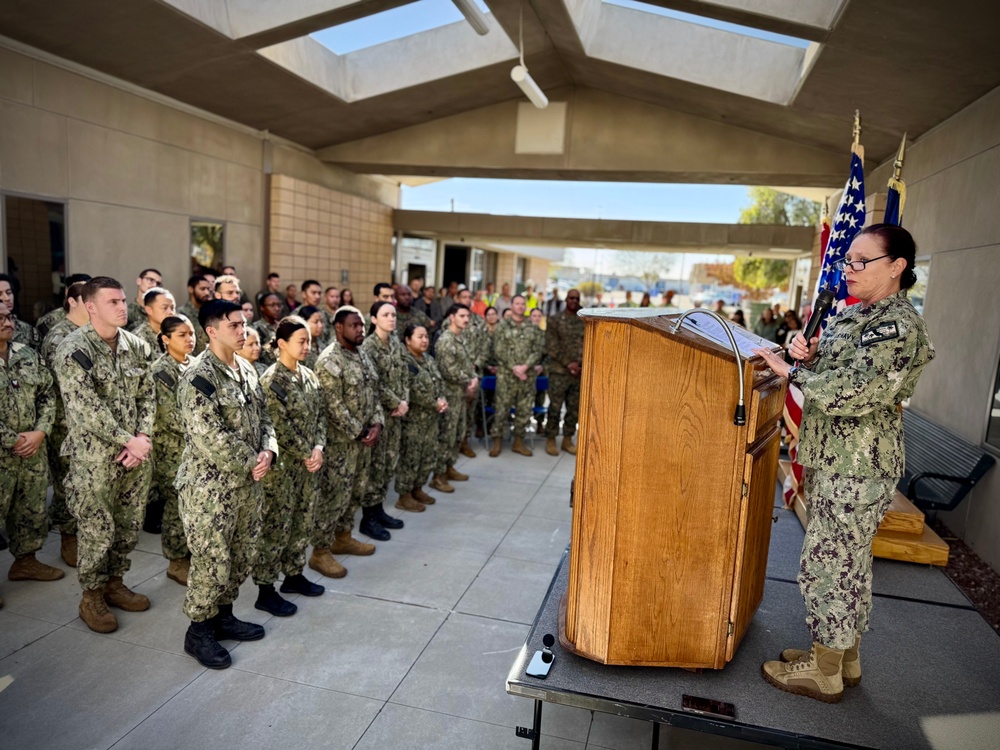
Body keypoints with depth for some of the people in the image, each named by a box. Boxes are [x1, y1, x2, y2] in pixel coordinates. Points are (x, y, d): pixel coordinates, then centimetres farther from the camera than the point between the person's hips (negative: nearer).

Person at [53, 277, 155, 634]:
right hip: (94, 457, -5)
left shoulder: (136, 345, 4)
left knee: (129, 525, 15)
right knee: (97, 530, 5)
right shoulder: (74, 350, -13)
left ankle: (115, 583, 34)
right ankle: (91, 597, 24)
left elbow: (147, 395, 6)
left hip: (136, 454, 6)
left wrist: (143, 437, -8)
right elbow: (87, 409, -19)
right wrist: (128, 440, -17)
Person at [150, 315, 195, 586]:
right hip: (173, 450, -6)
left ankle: (191, 554, 27)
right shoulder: (162, 370, -12)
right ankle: (176, 563, 18)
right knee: (177, 506, 4)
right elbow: (172, 417, -18)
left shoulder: (195, 363, 8)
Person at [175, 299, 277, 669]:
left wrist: (267, 451, -5)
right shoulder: (198, 377, -18)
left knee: (242, 556, 17)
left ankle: (223, 615, 36)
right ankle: (199, 631, 22)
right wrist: (251, 463, -15)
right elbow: (210, 437, -23)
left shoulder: (246, 369, 9)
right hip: (210, 486, -8)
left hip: (247, 482, 8)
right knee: (212, 560, 3)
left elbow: (263, 416, 13)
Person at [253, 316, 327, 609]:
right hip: (282, 466, -7)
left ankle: (294, 575, 32)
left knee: (303, 522, 16)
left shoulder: (309, 375, 8)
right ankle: (265, 591, 13)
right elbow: (280, 427, -18)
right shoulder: (271, 380, -15)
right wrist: (306, 455, -14)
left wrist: (318, 448, -5)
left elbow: (320, 415, 9)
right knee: (276, 527, 1)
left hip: (309, 462, 7)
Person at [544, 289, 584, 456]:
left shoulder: (585, 323, 10)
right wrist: (568, 364, -13)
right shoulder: (555, 321, 1)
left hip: (579, 373, 4)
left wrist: (580, 364, -9)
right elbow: (551, 347, -6)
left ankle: (567, 439, 20)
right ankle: (550, 439, 11)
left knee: (574, 409, 8)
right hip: (559, 372, -3)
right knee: (555, 407, -1)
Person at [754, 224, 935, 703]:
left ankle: (824, 674, 16)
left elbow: (855, 392, -26)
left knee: (827, 562, -1)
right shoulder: (853, 314, 13)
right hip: (835, 460, 10)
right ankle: (843, 657, 34)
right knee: (846, 561, 19)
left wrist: (792, 372, -19)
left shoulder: (898, 325, -16)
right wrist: (806, 354, -4)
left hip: (855, 467, -10)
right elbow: (826, 373, 17)